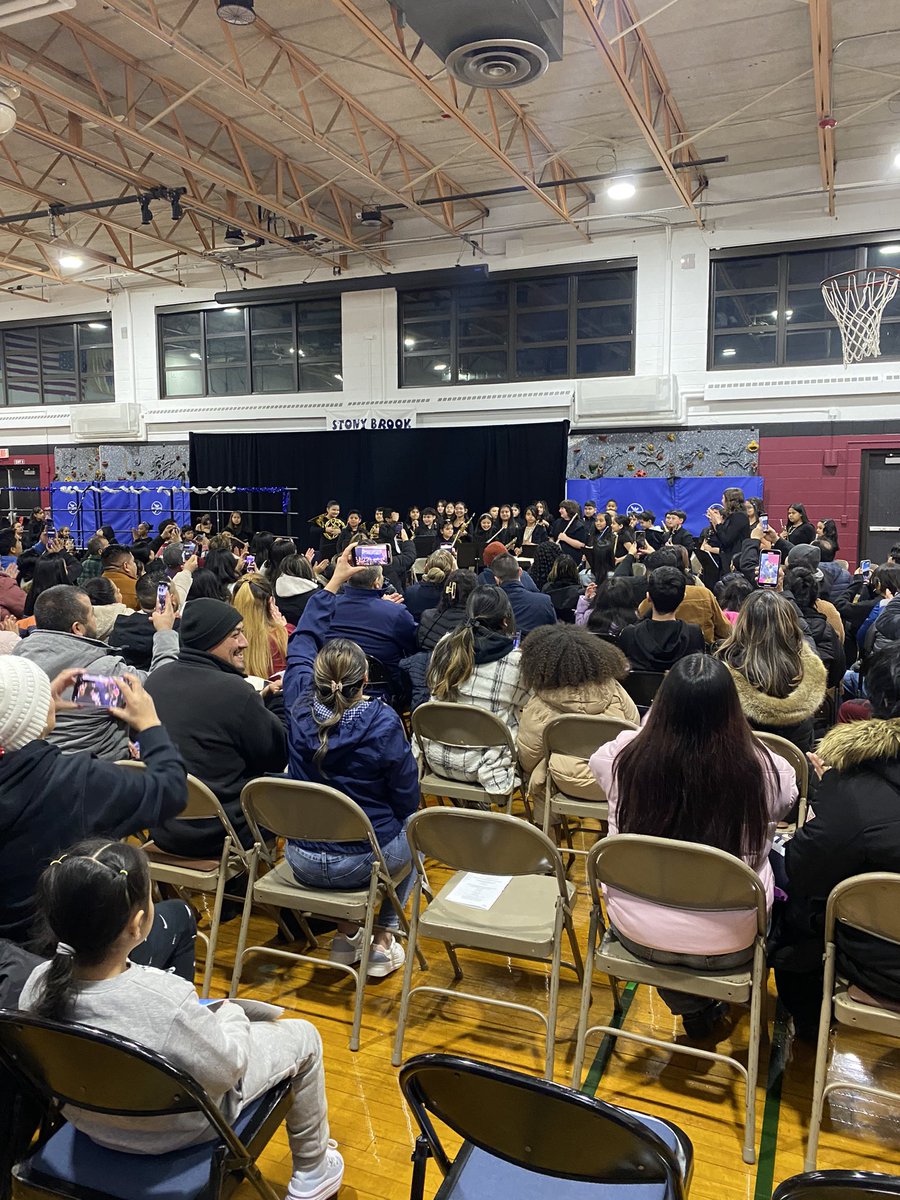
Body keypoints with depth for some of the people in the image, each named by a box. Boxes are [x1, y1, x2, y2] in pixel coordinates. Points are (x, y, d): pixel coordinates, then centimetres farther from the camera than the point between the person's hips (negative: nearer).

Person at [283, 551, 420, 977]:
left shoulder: (300, 707, -13)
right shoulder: (383, 723, -24)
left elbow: (302, 641, 4)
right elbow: (407, 801, -12)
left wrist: (333, 583, 11)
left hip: (302, 859, 4)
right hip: (363, 860, -3)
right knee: (412, 829, 30)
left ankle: (346, 931, 32)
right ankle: (384, 940, 27)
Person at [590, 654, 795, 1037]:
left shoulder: (624, 757, -19)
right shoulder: (765, 769, -22)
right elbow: (785, 805, 4)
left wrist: (653, 725, 21)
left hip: (637, 933, 2)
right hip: (728, 946, -1)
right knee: (778, 859, 25)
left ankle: (692, 1007, 39)